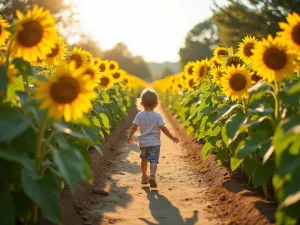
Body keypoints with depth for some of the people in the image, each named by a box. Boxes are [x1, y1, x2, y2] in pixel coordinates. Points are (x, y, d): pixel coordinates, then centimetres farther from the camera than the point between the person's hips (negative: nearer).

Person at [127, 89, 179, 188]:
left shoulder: (139, 115, -3)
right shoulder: (157, 116, -8)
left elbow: (134, 127, -6)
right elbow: (163, 128, -11)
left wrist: (130, 137, 9)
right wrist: (172, 137, -2)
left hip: (143, 142, 3)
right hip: (154, 143, -3)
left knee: (144, 158, 23)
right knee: (153, 160, -4)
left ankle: (144, 177, 36)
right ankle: (152, 175, -28)